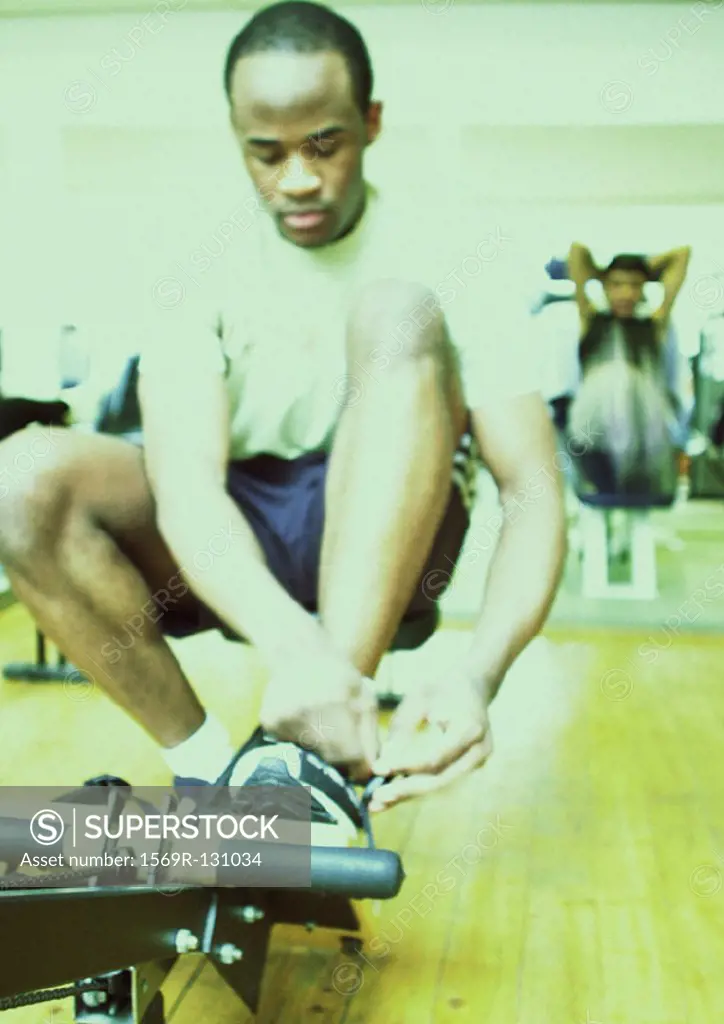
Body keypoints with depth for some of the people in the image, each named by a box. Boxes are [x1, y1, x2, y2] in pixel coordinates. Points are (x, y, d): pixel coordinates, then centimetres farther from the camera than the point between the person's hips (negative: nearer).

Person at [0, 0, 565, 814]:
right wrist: (290, 644, -44)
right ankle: (208, 771, -16)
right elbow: (184, 484, -24)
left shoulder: (448, 252, -10)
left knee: (398, 314, -29)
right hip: (236, 558, 2)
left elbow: (533, 491, -19)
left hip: (386, 545, -1)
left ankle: (320, 763, -36)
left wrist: (478, 674, -38)